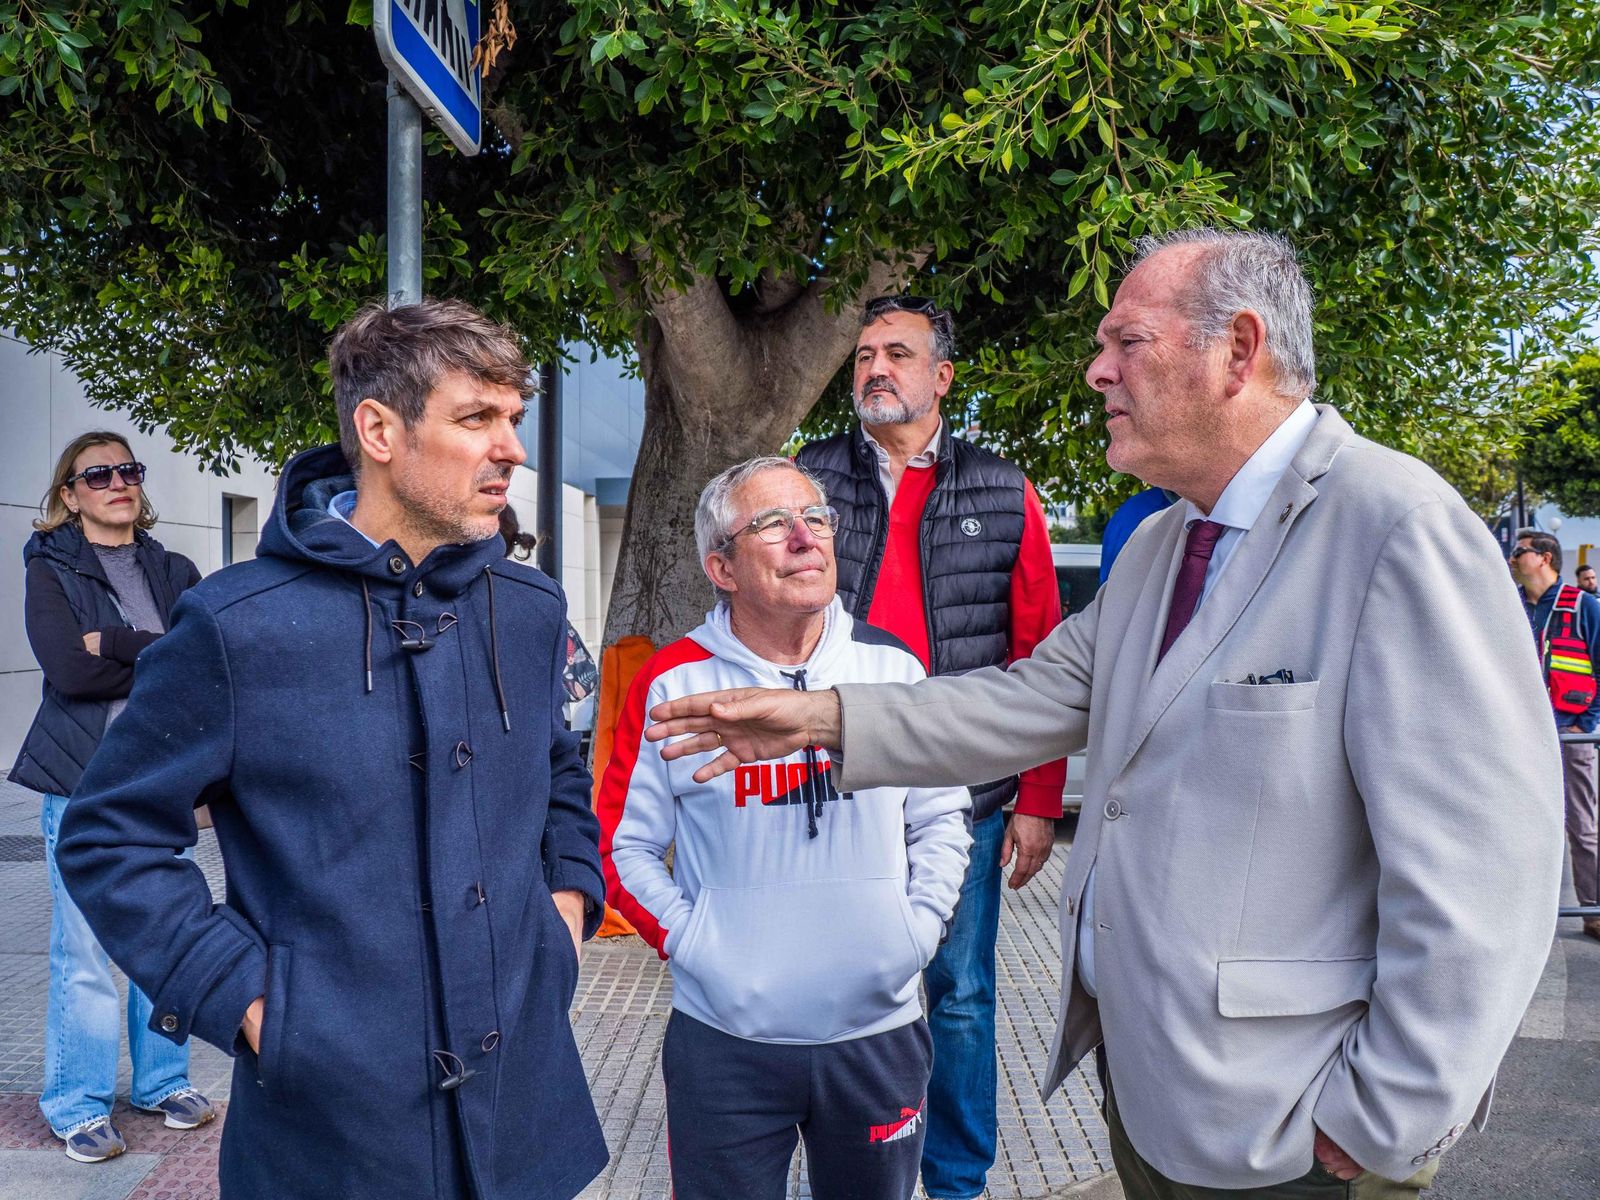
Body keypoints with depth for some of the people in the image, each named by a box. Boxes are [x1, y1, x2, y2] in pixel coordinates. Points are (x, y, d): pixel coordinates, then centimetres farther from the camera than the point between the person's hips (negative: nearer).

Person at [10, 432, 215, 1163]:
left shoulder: (173, 572, 10)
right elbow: (69, 671, -15)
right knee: (83, 952, -1)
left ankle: (163, 1080, 26)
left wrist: (116, 647, -14)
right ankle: (78, 1105, 15)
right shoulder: (50, 570, 0)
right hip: (83, 781, -3)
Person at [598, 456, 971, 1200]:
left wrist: (920, 925, 0)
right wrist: (690, 943, -8)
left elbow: (941, 817, 10)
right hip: (726, 1040, -2)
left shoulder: (893, 667, 1)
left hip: (880, 1031, 3)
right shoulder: (672, 684, -7)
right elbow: (621, 843, 0)